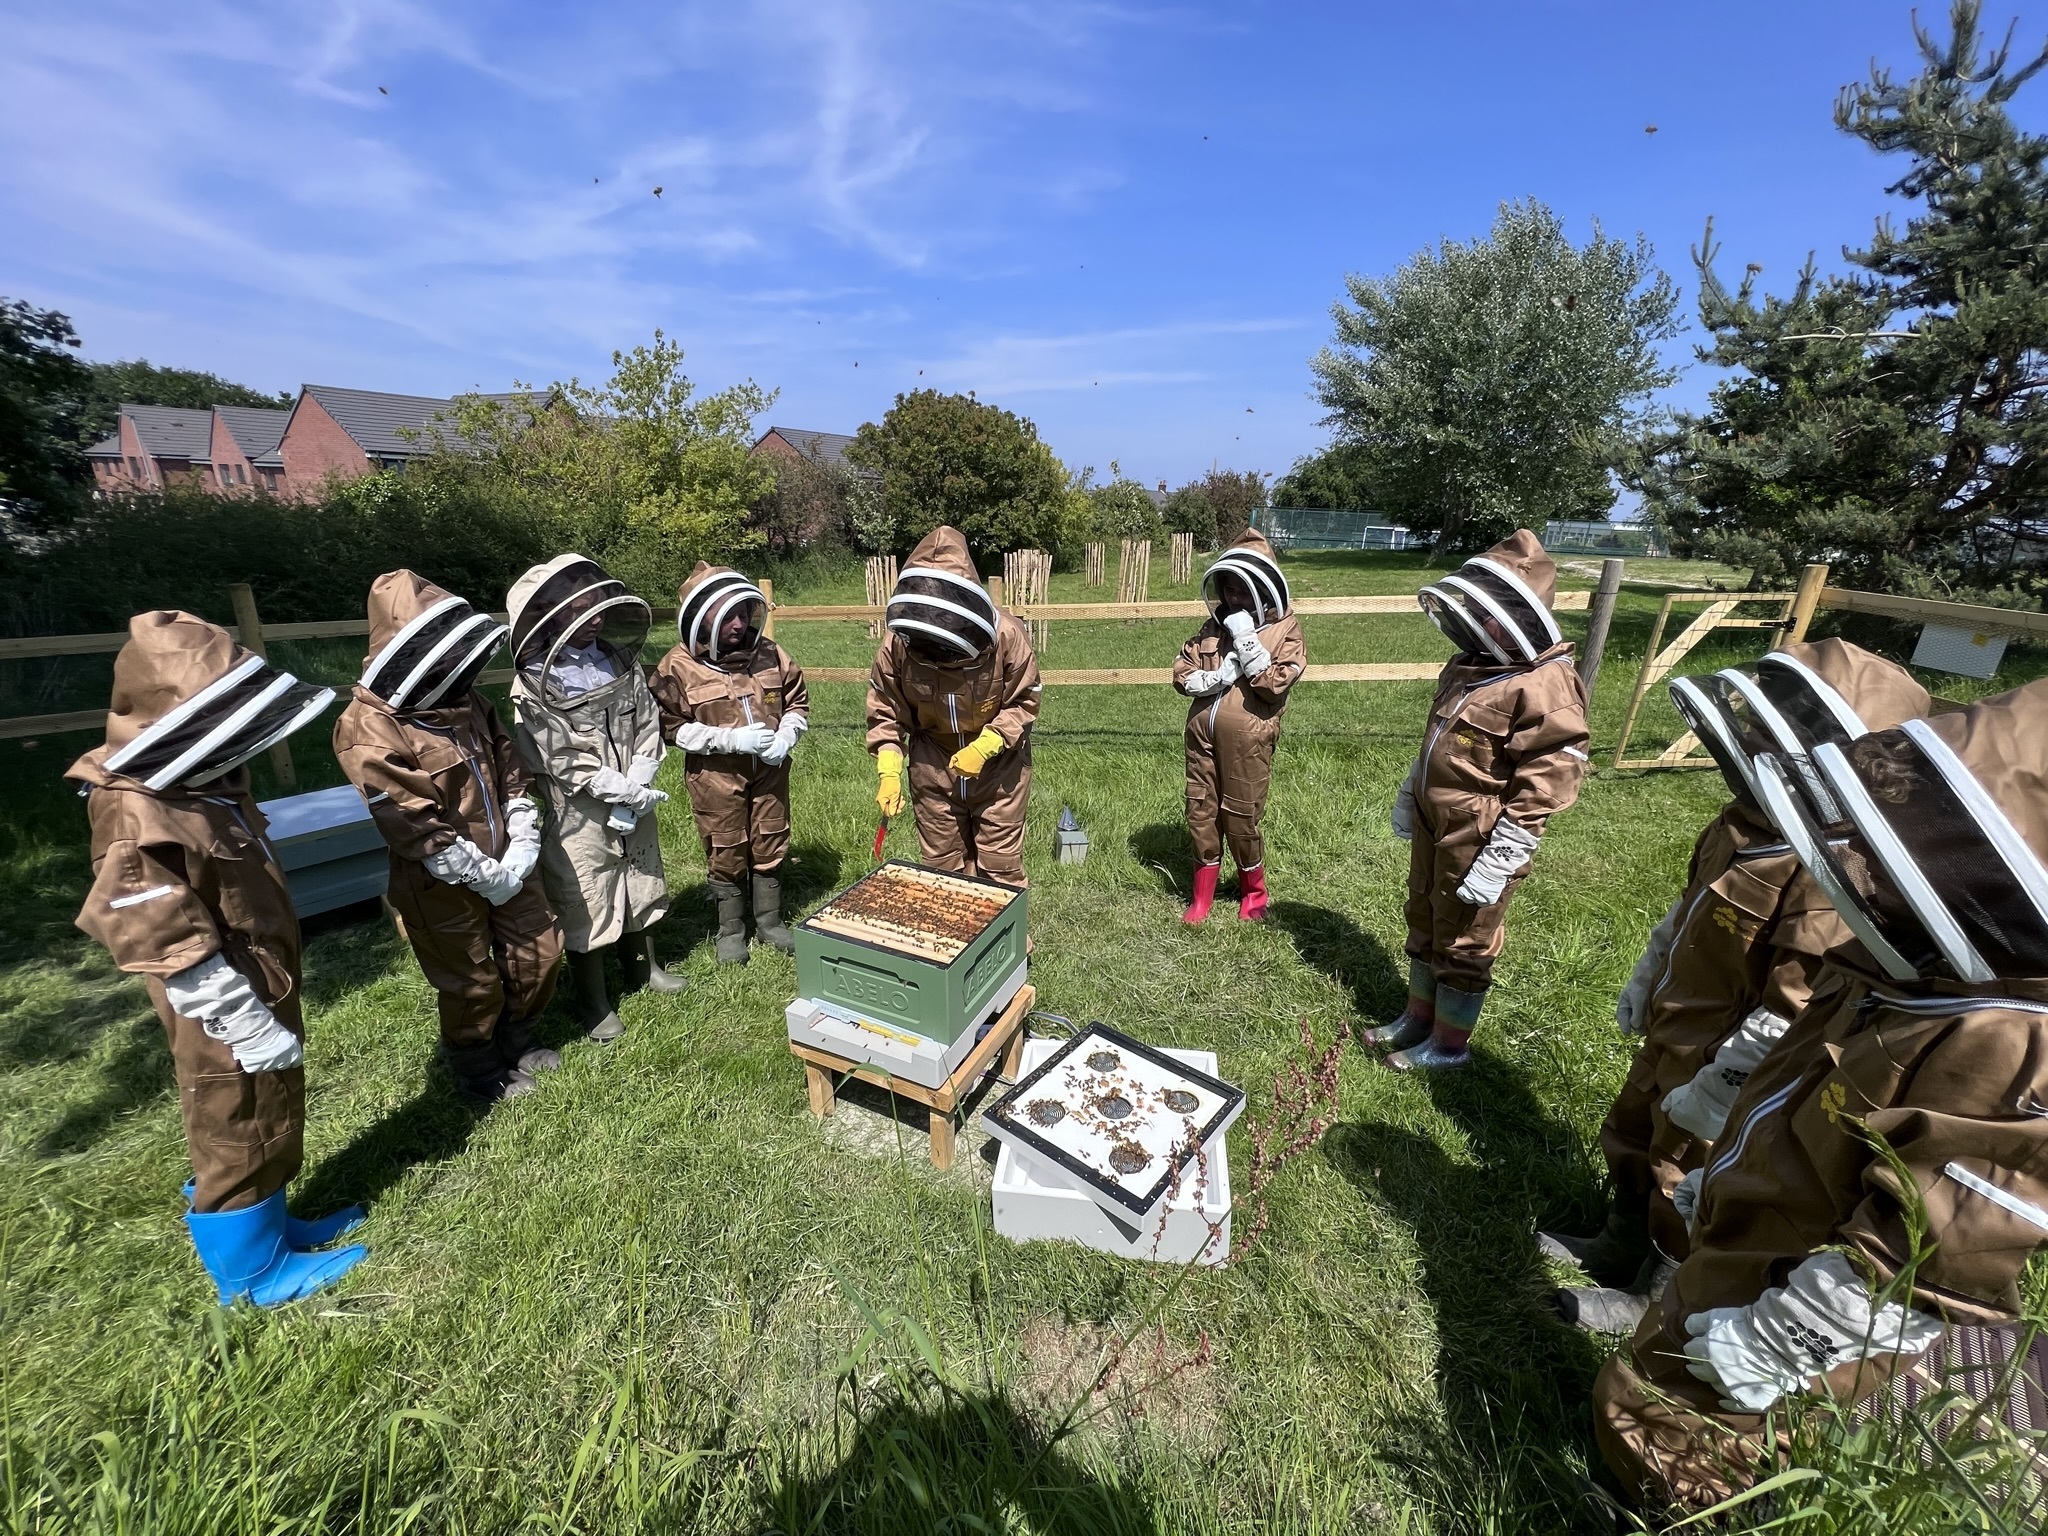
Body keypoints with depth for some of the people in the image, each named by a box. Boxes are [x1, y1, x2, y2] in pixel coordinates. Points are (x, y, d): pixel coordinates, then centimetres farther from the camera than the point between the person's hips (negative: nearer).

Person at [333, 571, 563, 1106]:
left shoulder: (463, 700, 1)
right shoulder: (371, 731, -21)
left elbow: (509, 768, 5)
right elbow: (415, 827, -22)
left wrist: (522, 846, -6)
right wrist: (487, 877, -17)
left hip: (507, 864, 7)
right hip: (441, 885, -6)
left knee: (540, 955, 16)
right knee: (474, 985, 10)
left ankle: (515, 1044, 42)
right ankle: (482, 1076, 37)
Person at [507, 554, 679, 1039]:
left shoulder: (621, 658, 0)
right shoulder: (535, 682, -14)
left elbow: (648, 723, 0)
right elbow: (558, 758, -16)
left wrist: (638, 783, -11)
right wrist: (623, 792, -18)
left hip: (635, 805, 5)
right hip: (579, 814, -5)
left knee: (642, 886, 20)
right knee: (585, 907, 5)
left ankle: (643, 967, 41)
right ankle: (593, 1003, 23)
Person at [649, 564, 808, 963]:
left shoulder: (768, 652, -4)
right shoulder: (679, 666, -12)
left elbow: (798, 701, 5)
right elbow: (673, 727, -12)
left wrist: (785, 738, -13)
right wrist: (732, 739, -22)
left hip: (769, 770, 3)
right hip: (716, 776, -3)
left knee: (770, 848, 15)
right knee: (726, 855, 11)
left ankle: (770, 922, 34)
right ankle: (731, 930, 31)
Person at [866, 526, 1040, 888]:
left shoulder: (1006, 635, -25)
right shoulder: (898, 643, -20)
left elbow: (1024, 702, -14)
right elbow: (885, 713, -8)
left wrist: (983, 749, -26)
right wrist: (889, 773, -19)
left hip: (999, 765, -2)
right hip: (934, 764, 2)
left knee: (1000, 866, 10)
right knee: (942, 866, 16)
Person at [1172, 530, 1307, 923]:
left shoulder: (1285, 631, -3)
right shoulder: (1215, 625, 9)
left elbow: (1274, 684, -14)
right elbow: (1182, 672, 8)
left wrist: (1246, 641, -15)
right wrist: (1214, 678, -11)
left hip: (1246, 740, -4)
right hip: (1202, 734, 5)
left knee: (1240, 818, 6)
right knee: (1201, 812, 10)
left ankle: (1254, 892, 32)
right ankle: (1202, 894, 27)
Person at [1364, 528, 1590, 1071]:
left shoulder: (1547, 686, -21)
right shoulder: (1469, 665, 7)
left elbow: (1543, 787, -22)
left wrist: (1498, 862, -22)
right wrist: (1408, 797, 22)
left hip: (1478, 843, -9)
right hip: (1433, 828, 9)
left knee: (1463, 944, 9)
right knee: (1424, 927, 21)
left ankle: (1448, 1043, 29)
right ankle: (1418, 1018, 40)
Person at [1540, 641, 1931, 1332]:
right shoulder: (1748, 820, -3)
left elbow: (1792, 1014, -27)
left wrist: (1715, 1091, -20)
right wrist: (1644, 982, 17)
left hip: (1722, 1063, -8)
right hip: (1669, 1036, 8)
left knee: (1684, 1185, 14)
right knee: (1629, 1143, 25)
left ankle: (1656, 1297, 38)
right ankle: (1619, 1247, 49)